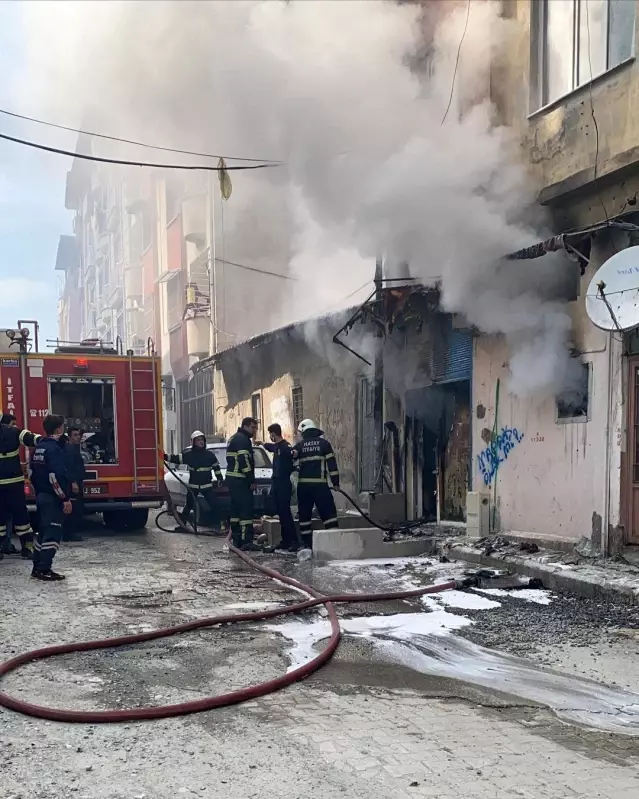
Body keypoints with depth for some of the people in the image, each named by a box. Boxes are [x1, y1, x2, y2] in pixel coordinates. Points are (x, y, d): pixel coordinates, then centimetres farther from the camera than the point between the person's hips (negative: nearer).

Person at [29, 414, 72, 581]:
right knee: (52, 534, -6)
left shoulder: (38, 448, 12)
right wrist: (66, 499, -20)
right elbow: (57, 477, -24)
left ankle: (37, 567, 19)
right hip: (53, 498, -10)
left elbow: (32, 473, 18)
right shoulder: (54, 449, -18)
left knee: (43, 531, 16)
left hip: (41, 496, 10)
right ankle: (44, 570, -8)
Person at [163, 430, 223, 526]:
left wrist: (220, 479, 6)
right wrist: (164, 456, -14)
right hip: (193, 485, 0)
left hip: (207, 485, 0)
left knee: (214, 504, -3)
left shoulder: (210, 454, 3)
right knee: (189, 505, 5)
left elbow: (216, 468, 11)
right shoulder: (189, 455, -1)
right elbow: (176, 459, -3)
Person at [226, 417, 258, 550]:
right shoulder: (243, 439, -13)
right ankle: (246, 541, -13)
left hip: (232, 479, 10)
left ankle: (236, 539, 19)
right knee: (246, 509, -10)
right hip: (240, 480, -10)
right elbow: (244, 460, -21)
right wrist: (252, 480, -17)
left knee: (236, 509, 14)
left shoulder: (234, 438, 20)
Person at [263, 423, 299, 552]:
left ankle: (294, 541, -13)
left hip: (284, 484, -9)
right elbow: (270, 447, 38)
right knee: (280, 512, 9)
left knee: (285, 512, -13)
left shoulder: (285, 446, -15)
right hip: (276, 483, 9)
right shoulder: (276, 446, 14)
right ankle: (285, 540, 14)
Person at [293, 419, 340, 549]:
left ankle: (307, 543, 9)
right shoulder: (323, 443, 4)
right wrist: (335, 482, 2)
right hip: (320, 484, -2)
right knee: (328, 512, -1)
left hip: (303, 485, 2)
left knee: (304, 514, 9)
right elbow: (331, 463, 1)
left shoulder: (300, 445, 8)